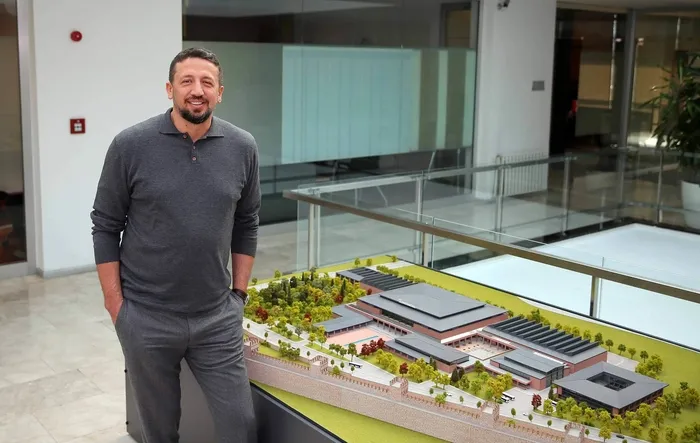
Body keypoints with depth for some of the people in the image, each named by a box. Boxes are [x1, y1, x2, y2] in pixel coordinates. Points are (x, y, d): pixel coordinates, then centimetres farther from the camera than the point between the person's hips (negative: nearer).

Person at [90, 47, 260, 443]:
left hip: (218, 318, 2)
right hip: (145, 318, -1)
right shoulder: (131, 146, -8)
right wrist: (115, 303, -4)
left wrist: (239, 293, 7)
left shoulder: (243, 148, -1)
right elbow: (106, 227, -2)